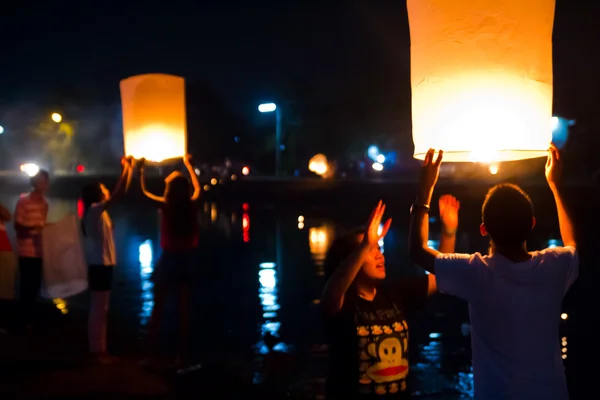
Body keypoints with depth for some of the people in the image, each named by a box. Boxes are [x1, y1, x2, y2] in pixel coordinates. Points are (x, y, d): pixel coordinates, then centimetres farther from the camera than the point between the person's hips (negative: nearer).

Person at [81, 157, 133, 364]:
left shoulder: (99, 212, 14)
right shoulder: (95, 211, -15)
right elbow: (118, 194, -18)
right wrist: (127, 168, -14)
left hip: (104, 265, 10)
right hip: (99, 266, -10)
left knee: (102, 310, 12)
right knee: (97, 310, -4)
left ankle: (101, 350, 18)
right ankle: (95, 351, 2)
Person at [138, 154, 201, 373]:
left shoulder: (165, 205, -12)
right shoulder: (191, 205, -5)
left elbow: (144, 191, 6)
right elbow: (197, 188, 18)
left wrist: (141, 169, 16)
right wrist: (188, 165, 29)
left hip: (168, 260, -2)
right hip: (186, 259, 3)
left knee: (158, 309, 9)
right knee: (184, 309, 9)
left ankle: (154, 356, 12)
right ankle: (182, 357, 14)